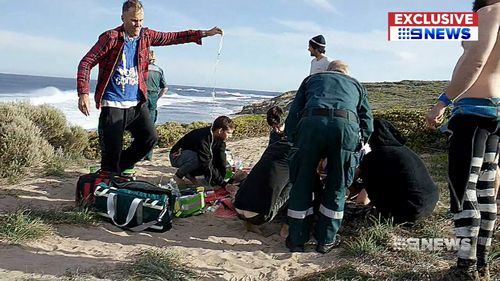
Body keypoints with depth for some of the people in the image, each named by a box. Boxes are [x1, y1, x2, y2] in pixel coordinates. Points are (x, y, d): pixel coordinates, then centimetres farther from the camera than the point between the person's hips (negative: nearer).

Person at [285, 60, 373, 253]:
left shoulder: (311, 79, 35)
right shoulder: (357, 85, 37)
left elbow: (293, 113, 23)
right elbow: (367, 123, 26)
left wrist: (293, 142, 24)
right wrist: (358, 146, 36)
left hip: (312, 123, 0)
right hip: (347, 126, 1)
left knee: (302, 183, 12)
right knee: (336, 187, 15)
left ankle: (296, 239, 19)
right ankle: (325, 241, 22)